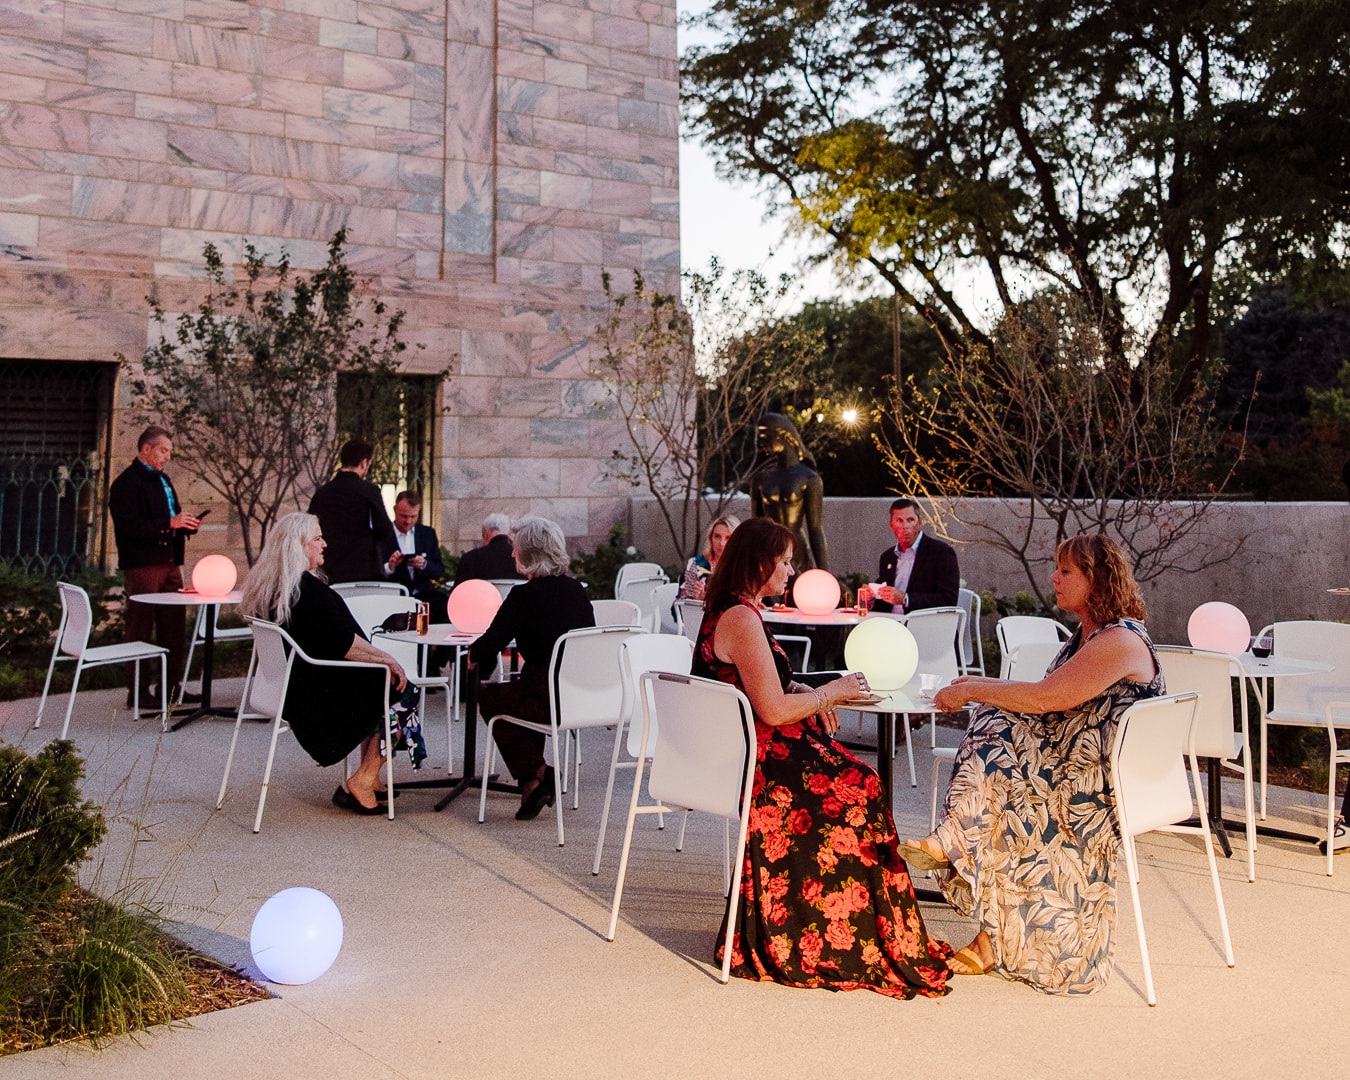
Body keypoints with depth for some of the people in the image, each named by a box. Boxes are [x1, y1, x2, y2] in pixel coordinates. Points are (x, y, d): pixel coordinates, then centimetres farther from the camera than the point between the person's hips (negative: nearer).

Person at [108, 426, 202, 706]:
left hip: (169, 563, 9)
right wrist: (169, 523, -24)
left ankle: (171, 686, 18)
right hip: (143, 565, -9)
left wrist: (186, 524, 7)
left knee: (172, 628, 10)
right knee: (141, 628, -2)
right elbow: (128, 526, -20)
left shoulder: (162, 479, 19)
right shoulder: (127, 482, -9)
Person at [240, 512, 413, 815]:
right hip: (318, 699, -10)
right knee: (402, 689, 1)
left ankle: (369, 778, 21)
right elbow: (345, 644, -23)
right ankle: (361, 782, 4)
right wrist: (388, 659, -11)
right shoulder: (308, 589, -24)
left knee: (379, 678, 21)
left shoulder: (264, 587, 6)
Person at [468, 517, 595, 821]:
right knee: (527, 690, 33)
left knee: (488, 695, 20)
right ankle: (538, 774, 33)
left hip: (549, 701, -7)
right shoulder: (576, 590, 8)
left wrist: (474, 654, 12)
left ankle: (532, 775, 17)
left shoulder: (524, 595, -12)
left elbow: (491, 643, -13)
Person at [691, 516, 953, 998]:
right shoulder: (742, 620, -19)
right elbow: (774, 711, -21)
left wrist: (809, 694, 8)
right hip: (752, 763, -10)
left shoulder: (724, 611, 14)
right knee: (858, 788, -5)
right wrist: (831, 692, -5)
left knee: (855, 778, 4)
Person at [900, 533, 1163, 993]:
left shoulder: (1121, 642, -17)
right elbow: (1050, 699, 16)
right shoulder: (1086, 636, 15)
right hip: (1067, 765, 9)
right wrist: (983, 687, 4)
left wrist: (971, 691, -14)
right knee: (993, 728, -13)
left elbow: (1045, 699, -23)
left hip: (1099, 783, -9)